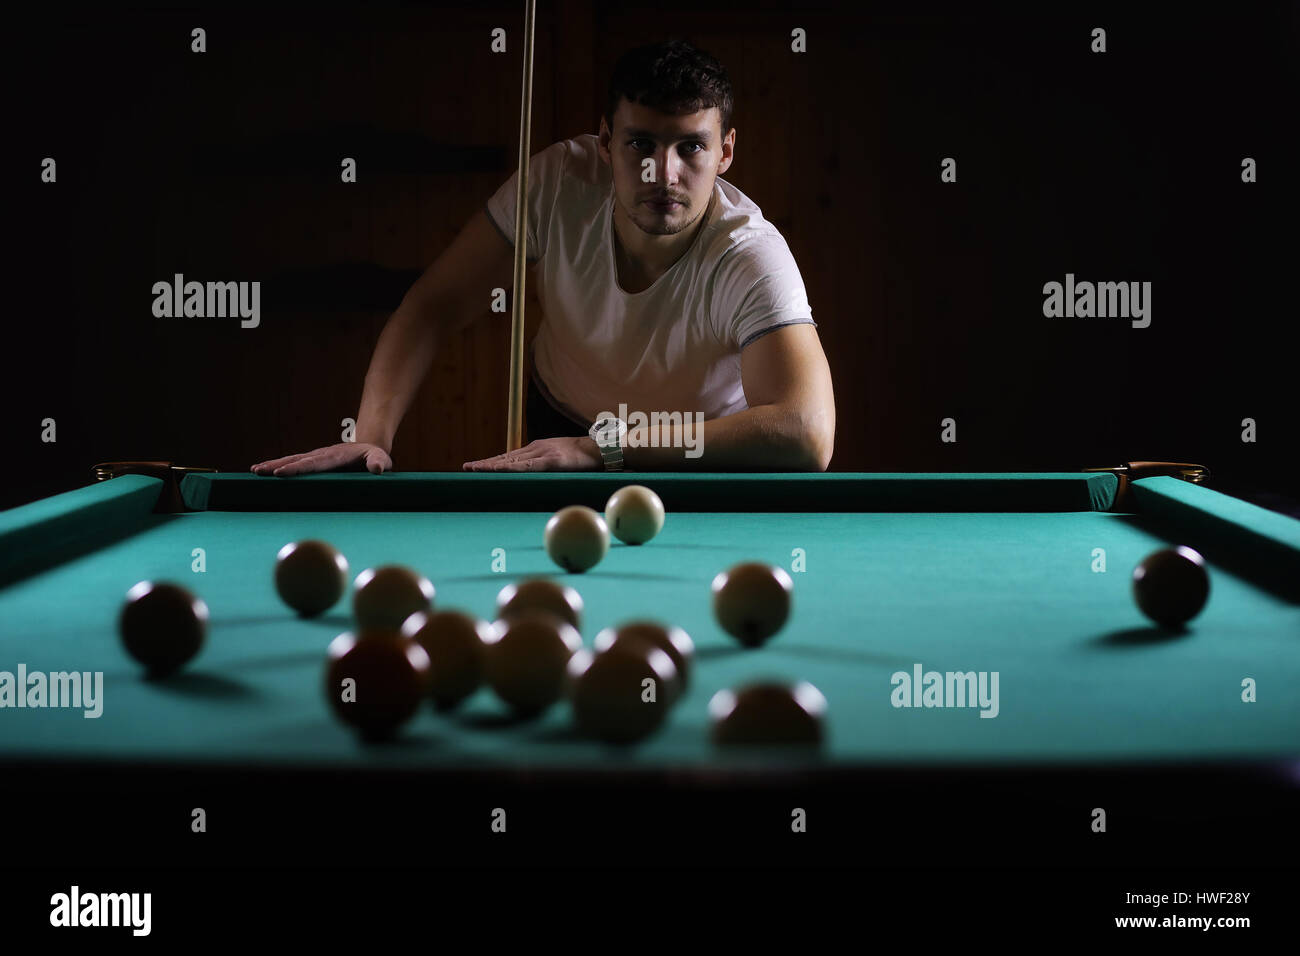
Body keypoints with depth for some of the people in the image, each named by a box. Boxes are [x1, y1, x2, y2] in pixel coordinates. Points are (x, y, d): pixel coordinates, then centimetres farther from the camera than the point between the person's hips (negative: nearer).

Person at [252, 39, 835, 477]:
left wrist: (604, 446, -45)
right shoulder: (560, 183, -24)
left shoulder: (752, 257, -33)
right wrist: (371, 435, -34)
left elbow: (808, 435, -45)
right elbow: (432, 308, -17)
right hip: (557, 424, 2)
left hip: (706, 454, -2)